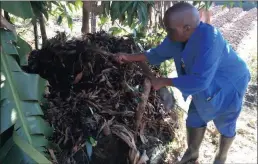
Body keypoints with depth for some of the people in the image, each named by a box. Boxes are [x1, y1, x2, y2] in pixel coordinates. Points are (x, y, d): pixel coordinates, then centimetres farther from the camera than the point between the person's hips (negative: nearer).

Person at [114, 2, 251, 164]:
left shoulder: (208, 39, -42)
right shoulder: (178, 36, -18)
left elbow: (200, 80, -43)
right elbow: (158, 53, -4)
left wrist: (164, 81, -35)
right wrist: (129, 57, -15)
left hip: (228, 85, -6)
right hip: (207, 83, 7)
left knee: (225, 125, 15)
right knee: (195, 119, 16)